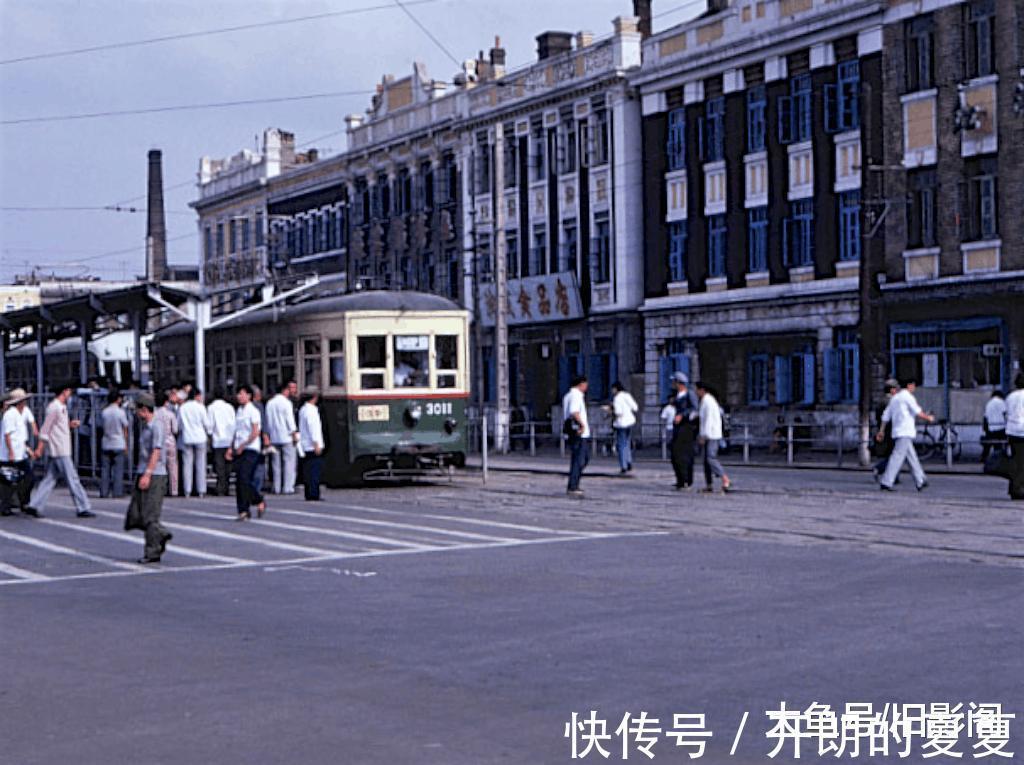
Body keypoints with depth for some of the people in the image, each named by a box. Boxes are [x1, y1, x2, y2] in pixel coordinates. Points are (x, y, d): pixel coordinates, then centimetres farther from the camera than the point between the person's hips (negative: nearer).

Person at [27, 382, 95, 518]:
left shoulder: (61, 407, 16)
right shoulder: (54, 407, -14)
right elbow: (45, 428, -16)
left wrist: (70, 424, 9)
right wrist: (40, 448, -17)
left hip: (58, 450, 10)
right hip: (60, 451, -10)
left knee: (49, 480, 9)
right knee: (72, 479, -5)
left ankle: (34, 506, 7)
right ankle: (83, 508, -2)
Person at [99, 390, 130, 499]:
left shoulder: (104, 412, 1)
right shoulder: (120, 412, -7)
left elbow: (102, 427, 7)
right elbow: (125, 430, -1)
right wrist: (126, 445, 7)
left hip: (106, 444, 3)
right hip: (119, 445, -3)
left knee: (105, 469, 7)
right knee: (118, 469, 0)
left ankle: (104, 492, 7)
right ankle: (117, 492, -3)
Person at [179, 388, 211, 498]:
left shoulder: (182, 408, 2)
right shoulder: (200, 407, -7)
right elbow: (207, 424, -4)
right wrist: (209, 432, 16)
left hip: (186, 439, 2)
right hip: (200, 438, -2)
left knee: (187, 464, 4)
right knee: (201, 464, 3)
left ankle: (187, 491, 1)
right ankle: (201, 490, 1)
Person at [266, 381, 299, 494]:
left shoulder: (269, 403, 9)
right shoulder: (286, 403, -8)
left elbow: (268, 421, 12)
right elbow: (290, 420, -9)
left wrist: (268, 434, 18)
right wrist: (294, 434, -2)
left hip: (274, 437, 6)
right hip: (286, 438, -6)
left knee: (276, 463, 8)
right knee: (289, 461, -2)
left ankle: (277, 488, 7)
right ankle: (288, 487, -8)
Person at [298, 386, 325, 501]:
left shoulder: (303, 409, 17)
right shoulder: (311, 410, -13)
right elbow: (313, 428, -18)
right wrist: (316, 444, -18)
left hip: (305, 447, 10)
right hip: (312, 446, -10)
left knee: (307, 473, 10)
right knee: (315, 471, -9)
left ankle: (308, 495, 12)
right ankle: (313, 495, -12)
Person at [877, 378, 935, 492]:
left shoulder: (895, 398, 18)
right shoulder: (907, 397, -7)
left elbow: (885, 416, 18)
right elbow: (918, 413, -11)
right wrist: (929, 418, 6)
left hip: (897, 431, 9)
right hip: (905, 432, -9)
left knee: (912, 457, 13)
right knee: (897, 457, -12)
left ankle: (920, 482, 18)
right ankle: (885, 482, -17)